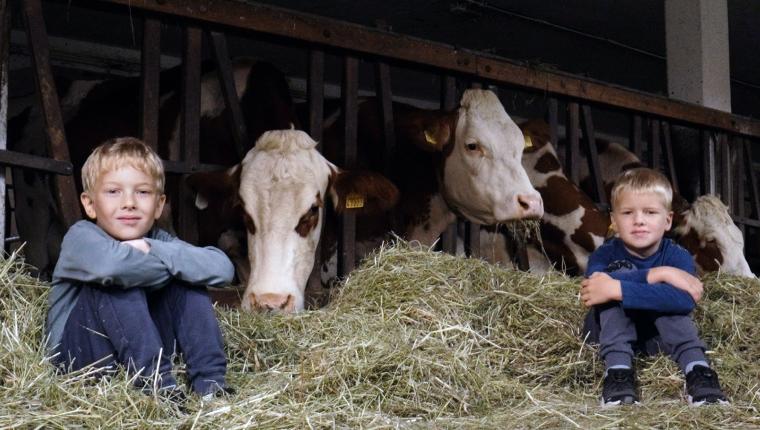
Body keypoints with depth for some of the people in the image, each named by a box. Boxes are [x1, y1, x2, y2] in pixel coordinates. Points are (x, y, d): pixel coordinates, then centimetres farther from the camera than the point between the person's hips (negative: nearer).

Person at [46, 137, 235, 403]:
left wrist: (154, 251, -27)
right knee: (118, 281, -28)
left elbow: (222, 268, -19)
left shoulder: (157, 240, -2)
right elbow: (112, 264, -43)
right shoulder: (80, 237, -16)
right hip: (79, 356, -5)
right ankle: (158, 383, -31)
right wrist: (169, 265, -23)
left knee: (187, 281, -10)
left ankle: (210, 383, -18)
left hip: (140, 347, 5)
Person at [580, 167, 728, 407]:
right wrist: (655, 274, -40)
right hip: (610, 333, 0)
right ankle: (617, 371, -38)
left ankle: (697, 371, -39)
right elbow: (594, 283, -40)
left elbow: (685, 300, -39)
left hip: (658, 336, 0)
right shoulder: (605, 255, -14)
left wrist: (616, 290, -44)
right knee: (620, 273, -27)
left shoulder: (678, 257, -16)